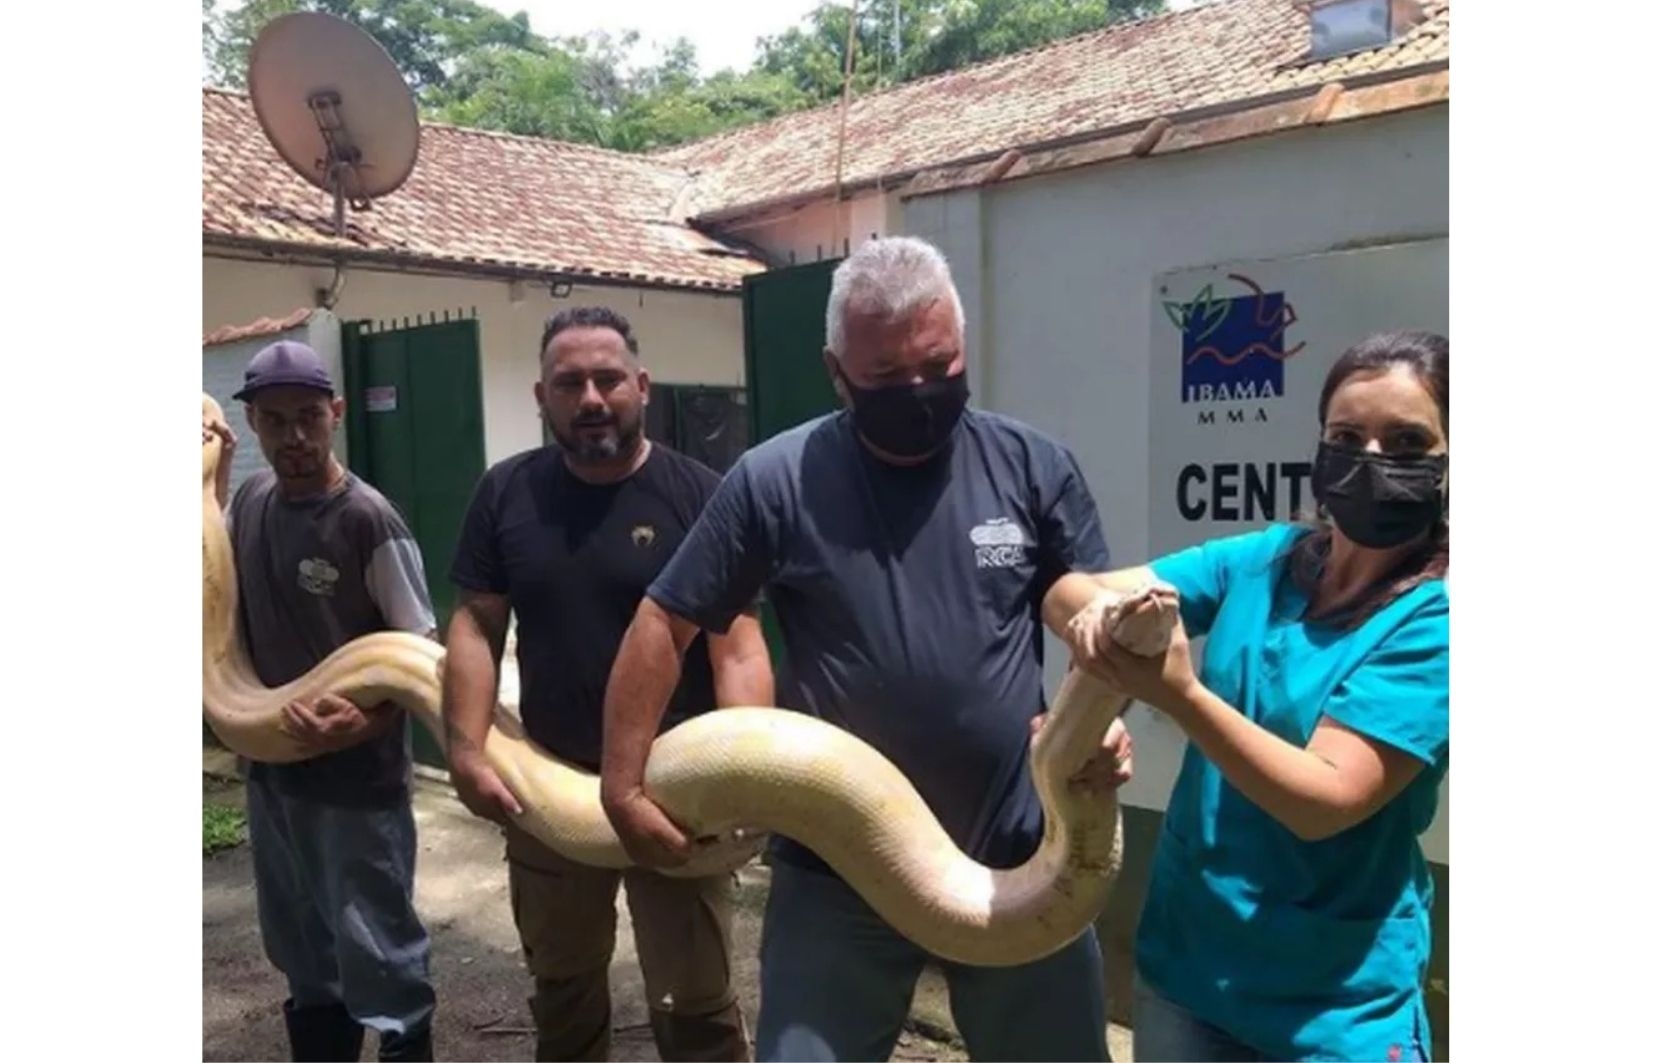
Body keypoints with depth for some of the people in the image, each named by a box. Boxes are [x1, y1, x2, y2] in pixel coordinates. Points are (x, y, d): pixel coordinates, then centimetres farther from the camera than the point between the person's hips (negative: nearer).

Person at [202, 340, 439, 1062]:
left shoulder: (367, 519, -19)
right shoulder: (251, 499, 1)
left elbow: (420, 647, -16)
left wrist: (368, 721, -34)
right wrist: (210, 481, 6)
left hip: (357, 776, -7)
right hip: (270, 765, 7)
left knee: (375, 948, 6)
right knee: (298, 943, 25)